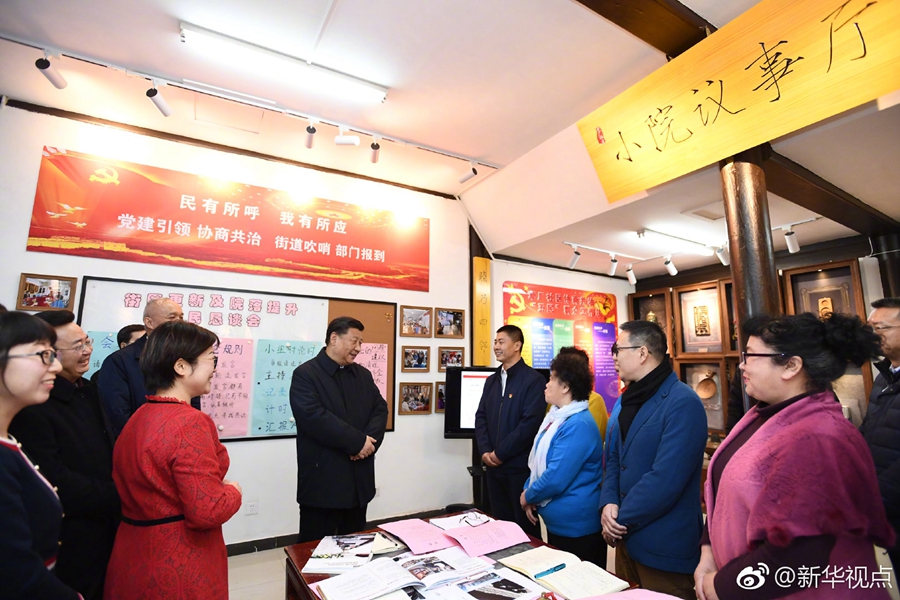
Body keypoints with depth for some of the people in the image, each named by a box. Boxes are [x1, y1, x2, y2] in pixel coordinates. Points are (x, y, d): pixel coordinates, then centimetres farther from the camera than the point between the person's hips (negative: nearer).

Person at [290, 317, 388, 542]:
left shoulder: (363, 375, 11)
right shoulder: (306, 374, -9)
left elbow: (380, 409, 5)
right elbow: (313, 416, -22)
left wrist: (369, 440, -14)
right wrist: (358, 441, -20)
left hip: (360, 480, 6)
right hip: (322, 480, -6)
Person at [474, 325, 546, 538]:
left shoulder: (534, 380, -11)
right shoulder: (491, 380, 11)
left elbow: (531, 422, -19)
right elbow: (480, 417, 10)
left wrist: (500, 453, -15)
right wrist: (485, 451, -5)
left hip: (520, 465, -6)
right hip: (494, 465, 6)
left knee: (525, 524, 9)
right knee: (500, 522, 18)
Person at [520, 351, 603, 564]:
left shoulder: (578, 425, -26)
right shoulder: (556, 416, 7)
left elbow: (555, 479, -27)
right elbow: (539, 461, 13)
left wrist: (528, 496, -11)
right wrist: (529, 492, -1)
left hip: (576, 528, -9)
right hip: (557, 522, 9)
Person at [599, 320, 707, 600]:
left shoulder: (683, 404, -21)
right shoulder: (629, 400, 7)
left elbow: (665, 480, -26)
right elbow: (613, 458, 9)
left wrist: (620, 520, -16)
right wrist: (608, 504, -8)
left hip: (663, 546, -8)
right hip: (628, 537, 8)